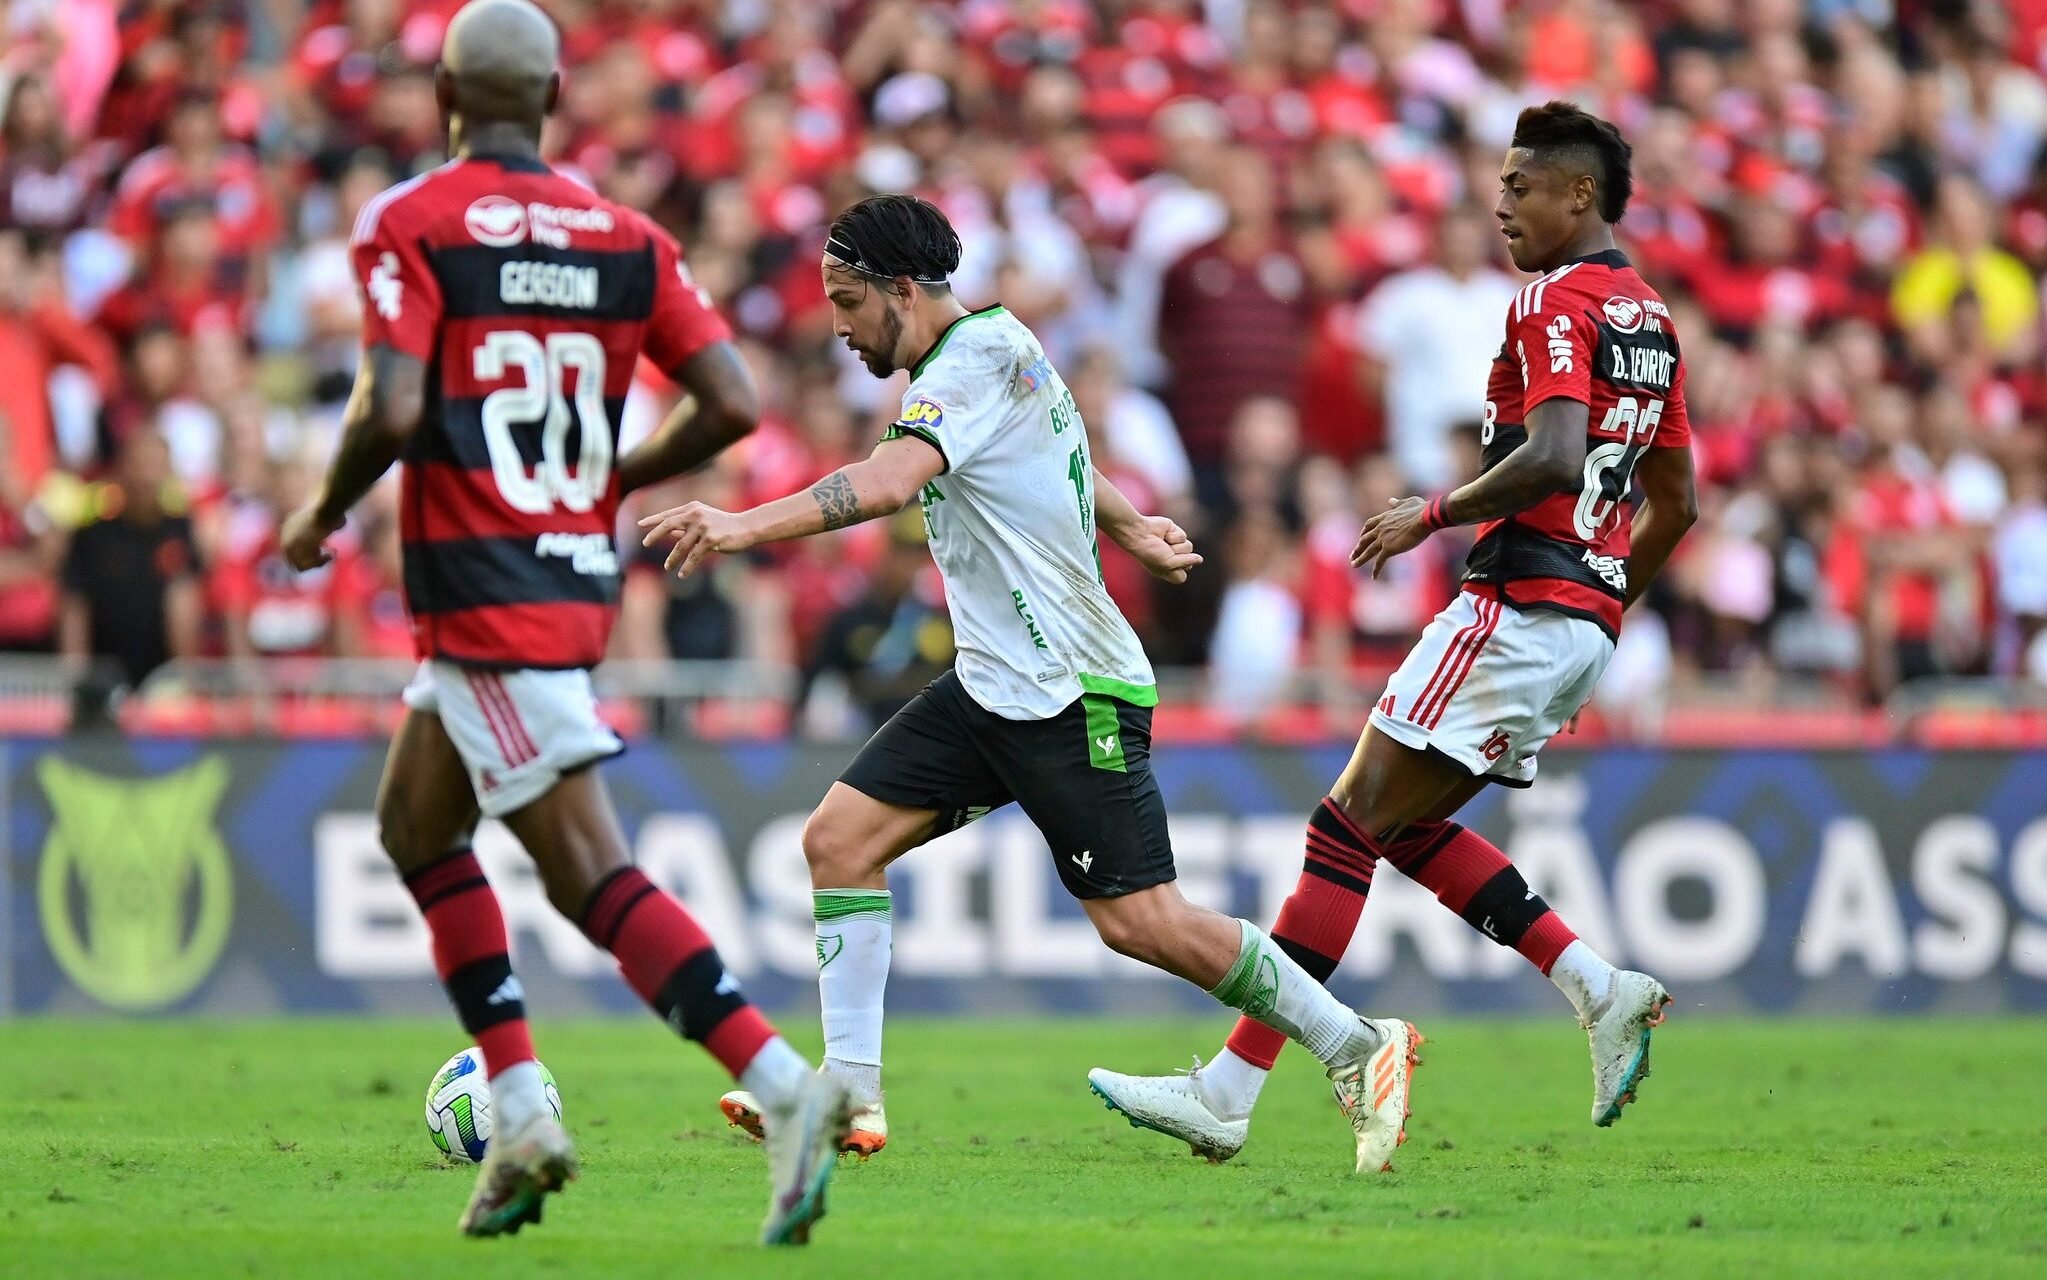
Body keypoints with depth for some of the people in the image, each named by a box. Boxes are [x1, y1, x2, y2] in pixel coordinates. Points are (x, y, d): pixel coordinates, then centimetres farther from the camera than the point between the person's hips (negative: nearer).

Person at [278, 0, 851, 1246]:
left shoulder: (409, 223, -8)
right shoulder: (626, 236, 7)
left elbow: (391, 411, -19)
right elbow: (732, 404, 0)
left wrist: (325, 514, 0)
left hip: (481, 593, -7)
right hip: (580, 574, 7)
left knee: (594, 875, -11)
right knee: (415, 826, 22)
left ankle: (789, 1088, -25)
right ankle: (521, 1113, 14)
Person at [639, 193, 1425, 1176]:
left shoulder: (977, 359, -17)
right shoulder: (992, 350, 12)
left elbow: (891, 480, -33)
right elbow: (1061, 454, 30)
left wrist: (747, 526, -41)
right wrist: (1126, 524, 45)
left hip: (1071, 697, -10)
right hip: (991, 684, 10)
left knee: (1140, 921, -9)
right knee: (839, 839, -2)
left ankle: (1357, 1048, 5)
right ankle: (851, 1096, -2)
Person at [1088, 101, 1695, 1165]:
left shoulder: (1555, 302, -11)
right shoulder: (1648, 320, 18)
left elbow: (1552, 458, -26)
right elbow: (1675, 504, 23)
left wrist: (1435, 512, -15)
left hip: (1517, 607, -10)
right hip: (1586, 621, 10)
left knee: (1348, 826, -9)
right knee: (1404, 826, 16)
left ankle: (1229, 1093, -11)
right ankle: (1600, 990, 7)